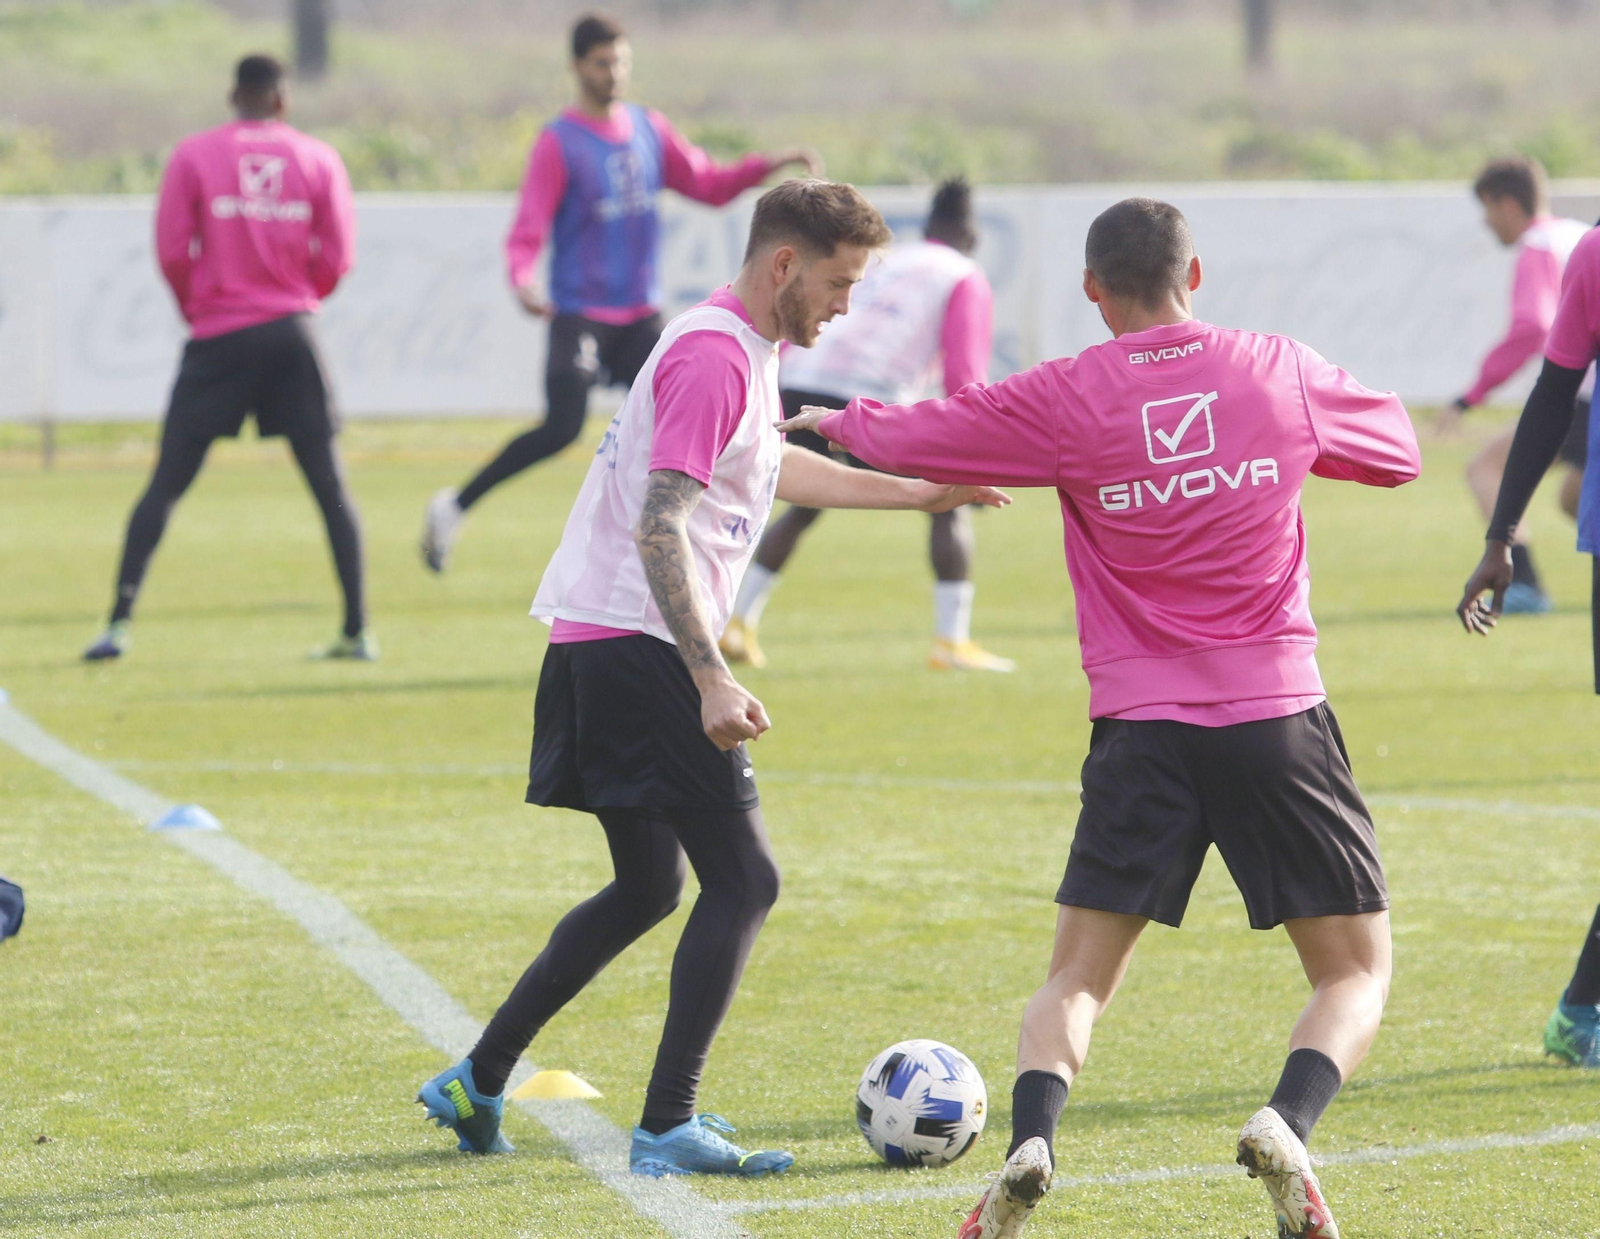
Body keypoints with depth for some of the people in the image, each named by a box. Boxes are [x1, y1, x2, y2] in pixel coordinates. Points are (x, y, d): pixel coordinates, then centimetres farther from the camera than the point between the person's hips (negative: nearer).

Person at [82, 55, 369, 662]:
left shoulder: (194, 156, -1)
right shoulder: (318, 159, 3)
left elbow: (172, 252, -4)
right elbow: (337, 257, 1)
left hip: (218, 338, -1)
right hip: (291, 334, 1)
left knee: (165, 485, 1)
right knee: (330, 485, 6)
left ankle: (120, 622, -9)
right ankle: (357, 630, 2)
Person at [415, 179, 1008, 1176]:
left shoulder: (749, 350, 17)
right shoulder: (713, 356, -16)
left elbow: (774, 468, 38)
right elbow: (660, 529, -23)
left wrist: (916, 493, 42)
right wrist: (713, 681, -27)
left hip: (596, 646, 11)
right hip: (640, 647, -11)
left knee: (650, 887, 18)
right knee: (744, 879, -9)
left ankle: (476, 1085, 21)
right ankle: (668, 1129, -10)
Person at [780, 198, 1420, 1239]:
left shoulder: (1065, 400, -2)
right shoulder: (1282, 372, 3)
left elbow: (909, 438, 7)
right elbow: (1399, 449, 20)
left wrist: (823, 419, 27)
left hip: (1143, 724, 0)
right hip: (1280, 718, 0)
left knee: (1078, 978, 8)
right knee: (1357, 973, 9)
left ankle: (1031, 1143, -20)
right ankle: (1289, 1124, -20)